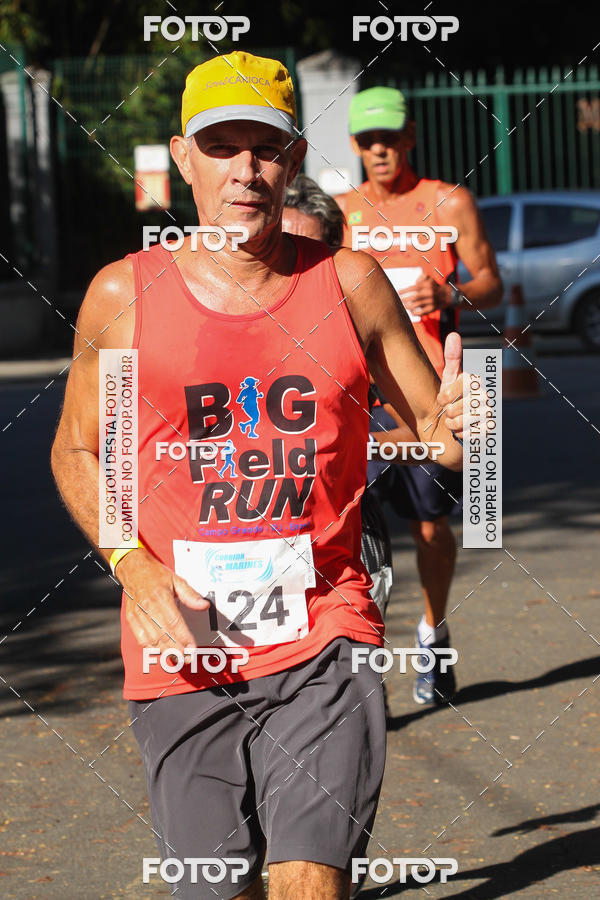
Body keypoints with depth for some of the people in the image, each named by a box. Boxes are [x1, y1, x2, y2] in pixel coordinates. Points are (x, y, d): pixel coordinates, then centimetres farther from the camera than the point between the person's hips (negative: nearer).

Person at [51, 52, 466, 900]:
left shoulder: (350, 284, 3)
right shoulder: (123, 296, 2)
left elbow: (436, 428, 11)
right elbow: (77, 452, 12)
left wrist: (455, 426, -14)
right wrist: (134, 567, -4)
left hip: (322, 643, -1)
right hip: (182, 652, 1)